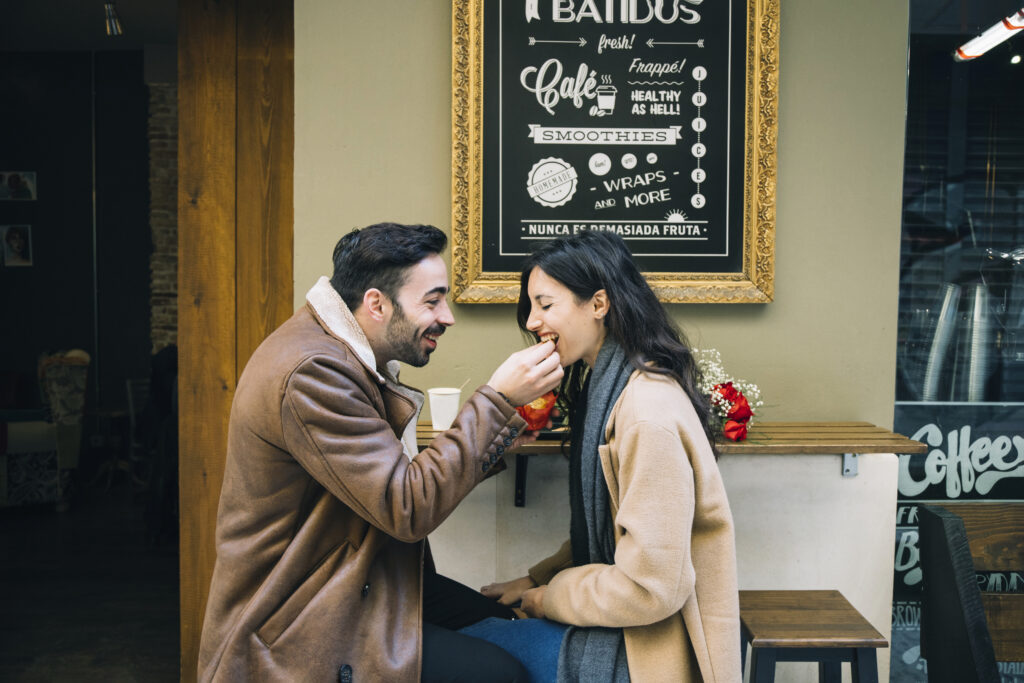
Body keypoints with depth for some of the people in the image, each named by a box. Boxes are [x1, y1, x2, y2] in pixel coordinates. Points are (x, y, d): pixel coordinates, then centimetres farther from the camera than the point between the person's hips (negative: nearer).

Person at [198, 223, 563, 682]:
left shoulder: (350, 355, 8)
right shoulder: (312, 373, -23)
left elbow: (395, 480, 10)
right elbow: (409, 509, -25)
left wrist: (495, 441, 2)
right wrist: (497, 398, -22)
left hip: (357, 583, 9)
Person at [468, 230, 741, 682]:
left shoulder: (648, 412, -25)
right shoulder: (605, 385, 6)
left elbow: (649, 587, -25)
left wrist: (549, 597, -11)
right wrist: (535, 579, 5)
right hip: (621, 623, 9)